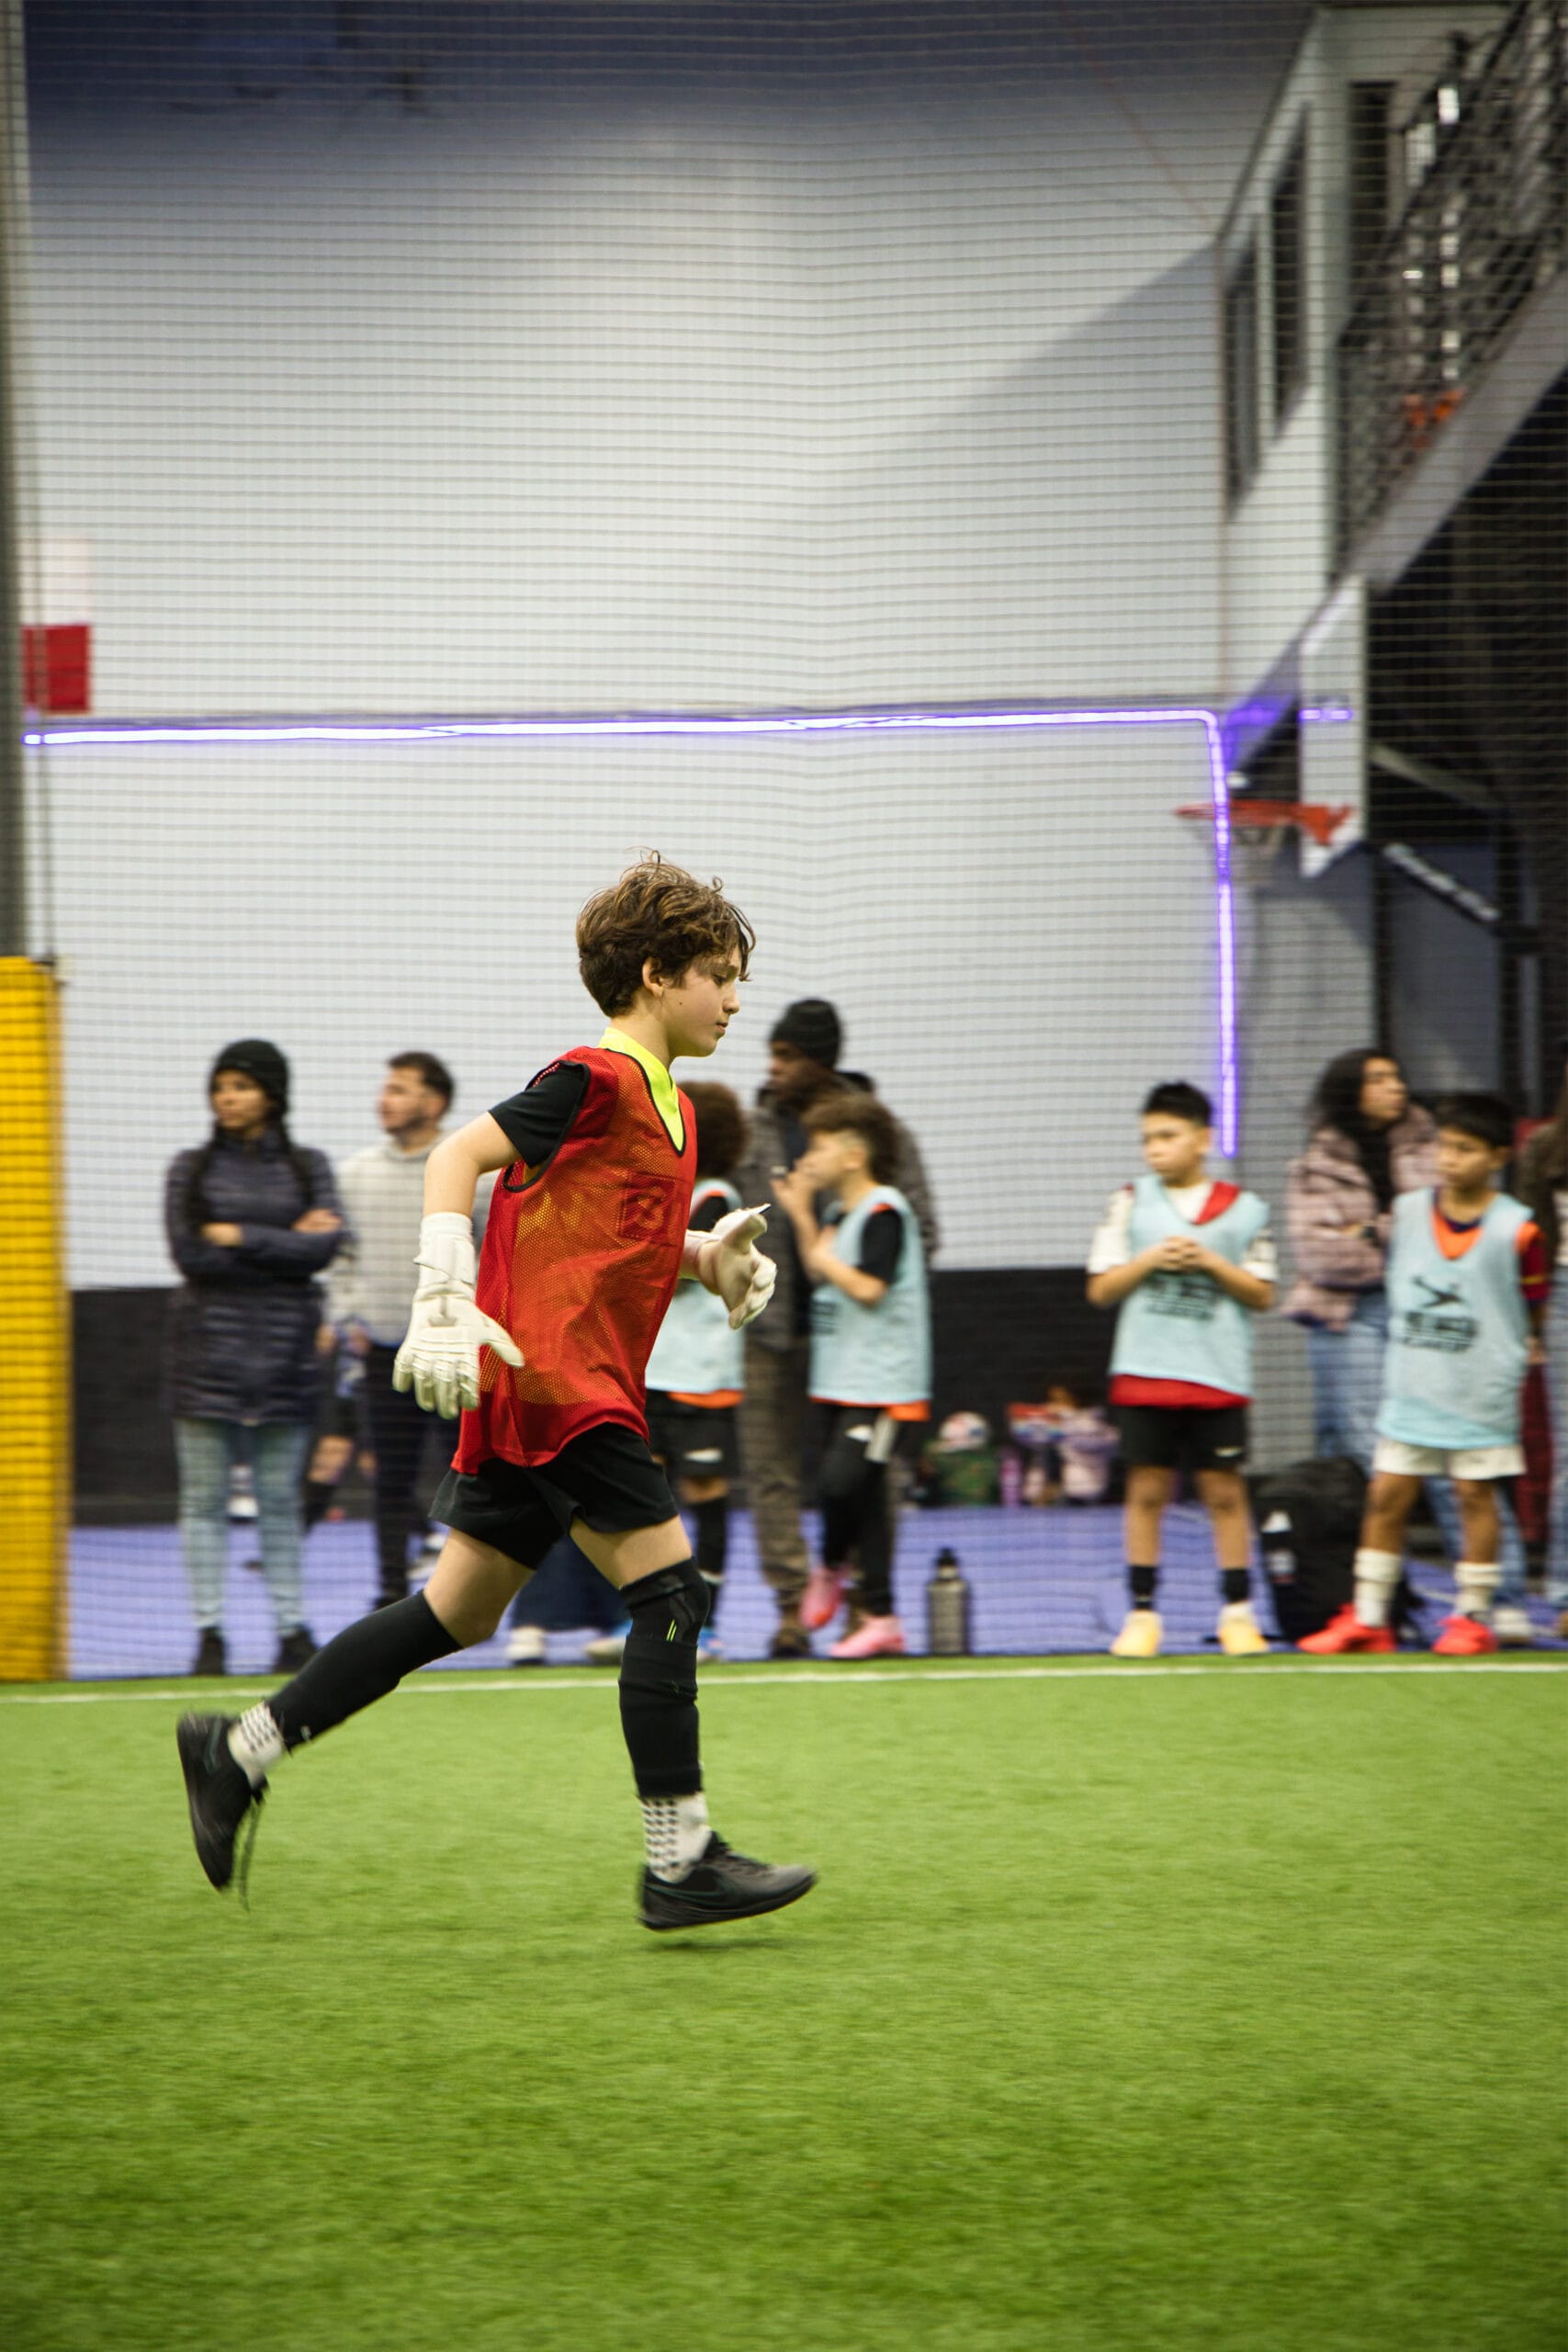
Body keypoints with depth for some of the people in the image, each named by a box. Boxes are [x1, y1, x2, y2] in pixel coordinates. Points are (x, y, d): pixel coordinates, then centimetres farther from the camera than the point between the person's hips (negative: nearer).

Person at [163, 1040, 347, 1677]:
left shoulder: (307, 1167, 8)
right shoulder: (191, 1168, 6)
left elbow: (325, 1247, -7)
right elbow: (190, 1255, -8)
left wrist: (241, 1237, -9)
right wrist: (286, 1244, -7)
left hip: (282, 1350, 0)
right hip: (206, 1345, 0)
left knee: (281, 1498, 2)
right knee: (204, 1498, -1)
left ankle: (293, 1629, 7)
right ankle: (209, 1632, 2)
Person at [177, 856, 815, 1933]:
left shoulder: (669, 1105, 18)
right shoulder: (595, 1079, -11)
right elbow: (458, 1156, -16)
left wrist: (708, 1259, 12)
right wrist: (447, 1300, -24)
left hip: (581, 1387, 10)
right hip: (551, 1375, -10)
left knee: (460, 1611, 12)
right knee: (670, 1588, -11)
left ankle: (240, 1749, 19)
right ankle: (680, 1862, -9)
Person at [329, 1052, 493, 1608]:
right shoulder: (355, 1173, 6)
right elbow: (339, 1255, 13)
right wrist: (347, 1320, 2)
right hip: (384, 1351, 3)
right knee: (392, 1479, 4)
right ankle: (391, 1593, 11)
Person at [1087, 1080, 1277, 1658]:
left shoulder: (1243, 1210, 4)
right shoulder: (1131, 1203, 6)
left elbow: (1262, 1296, 4)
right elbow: (1101, 1288, 5)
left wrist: (1212, 1264, -10)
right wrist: (1150, 1260, -10)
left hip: (1218, 1376, 0)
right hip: (1143, 1374, 1)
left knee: (1225, 1491, 2)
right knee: (1147, 1490, 2)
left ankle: (1237, 1612, 10)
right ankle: (1142, 1614, 8)